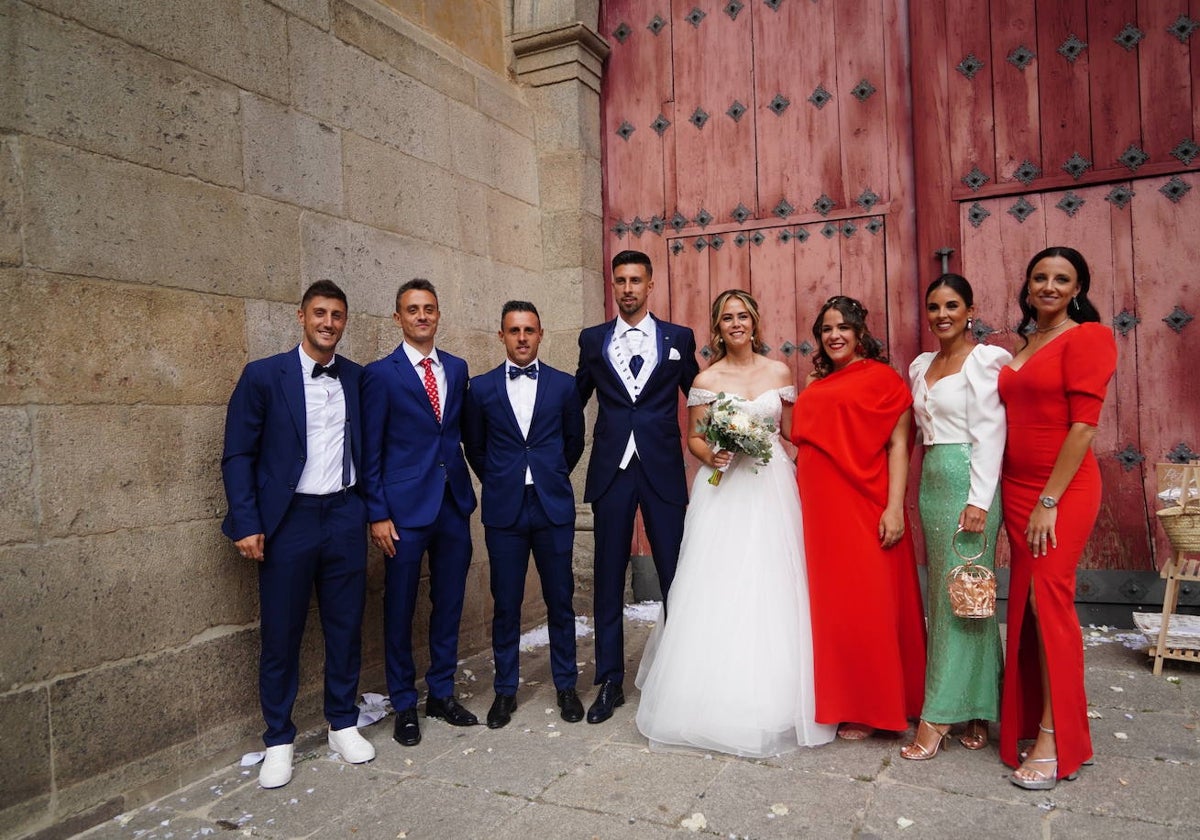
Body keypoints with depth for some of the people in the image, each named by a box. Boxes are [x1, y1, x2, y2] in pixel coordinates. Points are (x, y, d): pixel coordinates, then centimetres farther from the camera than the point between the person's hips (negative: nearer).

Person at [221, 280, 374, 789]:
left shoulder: (358, 379, 6)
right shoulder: (263, 375, -3)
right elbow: (238, 455, -3)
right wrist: (247, 523, -10)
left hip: (345, 517, 3)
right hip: (288, 519, -2)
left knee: (346, 626, 10)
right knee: (281, 633, 6)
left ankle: (343, 724, 28)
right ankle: (278, 740, 23)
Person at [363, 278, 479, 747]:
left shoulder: (457, 369, 9)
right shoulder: (380, 373, -4)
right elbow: (370, 451, -5)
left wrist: (469, 494, 7)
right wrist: (378, 514, -9)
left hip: (454, 504, 4)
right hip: (406, 507, -4)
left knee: (449, 602, 13)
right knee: (400, 608, 7)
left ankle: (442, 693, 29)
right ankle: (404, 704, 23)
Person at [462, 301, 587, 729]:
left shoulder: (564, 385, 3)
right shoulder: (481, 387, 2)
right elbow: (474, 448, 12)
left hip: (554, 506, 0)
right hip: (504, 511, 0)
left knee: (560, 601, 8)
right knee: (505, 605, 7)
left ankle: (566, 685, 24)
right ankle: (505, 690, 22)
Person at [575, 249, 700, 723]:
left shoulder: (679, 339, 6)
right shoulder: (593, 340, 9)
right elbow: (575, 399, 14)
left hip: (663, 471, -1)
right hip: (610, 471, 1)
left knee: (675, 577, 4)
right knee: (608, 579, 7)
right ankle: (610, 681, 20)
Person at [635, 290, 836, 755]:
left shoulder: (780, 372, 8)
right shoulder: (706, 380, 4)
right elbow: (693, 437, 7)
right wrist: (710, 455, -12)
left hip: (772, 489, 1)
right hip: (721, 490, -1)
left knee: (770, 589, 1)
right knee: (717, 590, -3)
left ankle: (772, 701, 16)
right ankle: (718, 701, 10)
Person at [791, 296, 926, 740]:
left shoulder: (882, 378, -1)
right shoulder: (814, 386, 17)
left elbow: (898, 446, -7)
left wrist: (895, 508, -15)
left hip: (863, 508, -6)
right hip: (817, 509, 6)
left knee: (865, 604, 0)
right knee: (825, 602, 10)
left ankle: (868, 709, 15)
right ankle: (832, 700, 24)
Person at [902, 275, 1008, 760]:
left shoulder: (985, 360, -5)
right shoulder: (919, 366, 15)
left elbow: (990, 434, -12)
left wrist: (979, 500, -17)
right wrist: (919, 495, 12)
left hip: (968, 483, -7)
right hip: (931, 483, 8)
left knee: (960, 596, -3)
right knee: (941, 595, 9)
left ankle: (938, 716, 4)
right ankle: (975, 711, 21)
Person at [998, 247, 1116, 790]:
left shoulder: (1088, 337, -6)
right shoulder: (1024, 344, 14)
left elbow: (1084, 423, -13)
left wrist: (1049, 501, -17)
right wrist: (1017, 500, 8)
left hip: (1061, 490, -6)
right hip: (1016, 487, 6)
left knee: (1049, 598, -7)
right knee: (1025, 601, 9)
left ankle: (1057, 741, 4)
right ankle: (1028, 717, 21)